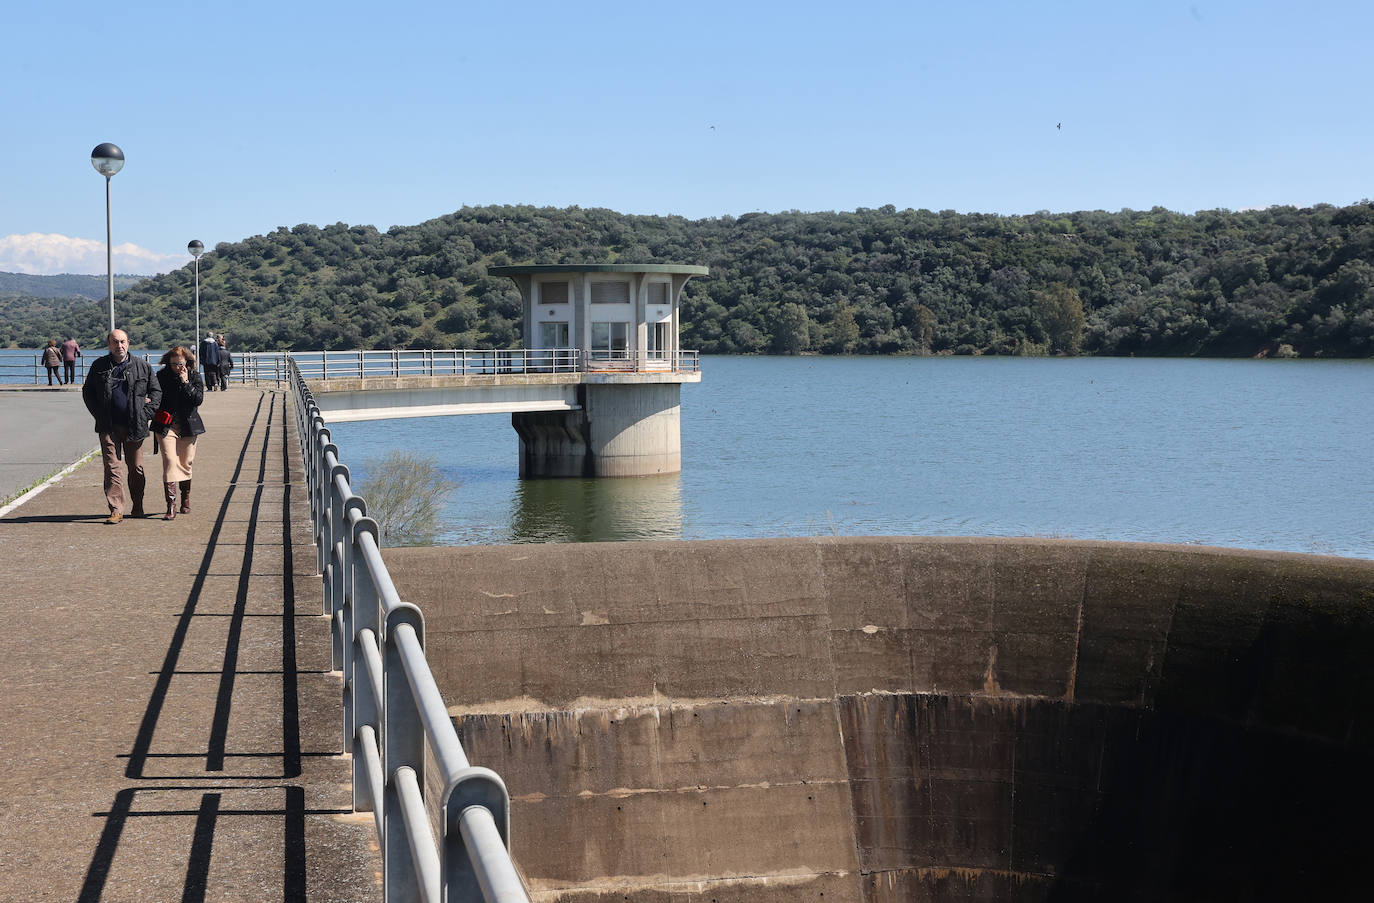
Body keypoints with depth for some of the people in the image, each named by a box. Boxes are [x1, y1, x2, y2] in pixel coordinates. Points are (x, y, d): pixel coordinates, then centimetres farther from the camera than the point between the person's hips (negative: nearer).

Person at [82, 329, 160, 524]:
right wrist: (99, 415, 2)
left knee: (136, 467, 9)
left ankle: (138, 507, 24)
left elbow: (156, 391, 11)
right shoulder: (99, 366, 5)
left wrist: (146, 414, 0)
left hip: (134, 426, 0)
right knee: (111, 466, -6)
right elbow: (87, 391, 13)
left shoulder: (141, 366, 4)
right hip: (109, 427, 0)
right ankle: (116, 510, -6)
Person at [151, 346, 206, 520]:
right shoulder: (162, 376, 1)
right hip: (166, 426, -1)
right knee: (170, 461, -12)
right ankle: (171, 505, -16)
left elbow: (198, 399, -9)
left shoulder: (194, 377, 2)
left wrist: (185, 383, -16)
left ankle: (186, 499, 31)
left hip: (187, 426, 1)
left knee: (185, 463, 10)